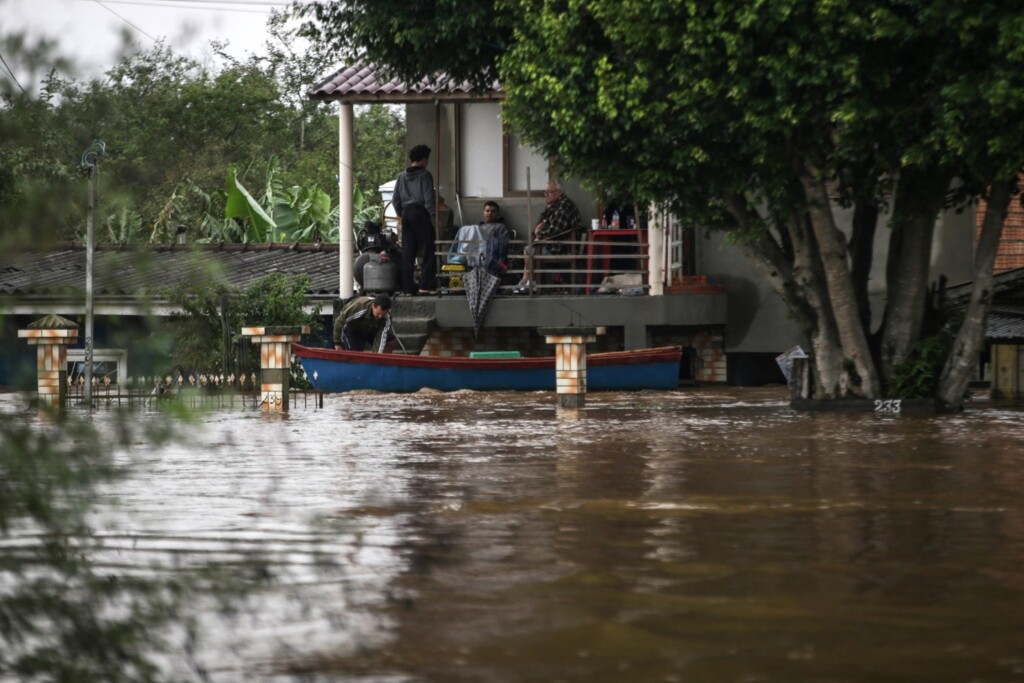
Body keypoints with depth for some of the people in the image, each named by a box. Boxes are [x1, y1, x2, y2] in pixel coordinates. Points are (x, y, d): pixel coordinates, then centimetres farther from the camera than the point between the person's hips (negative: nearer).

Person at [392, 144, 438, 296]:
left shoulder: (401, 177, 10)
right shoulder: (425, 175, -7)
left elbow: (395, 200, 12)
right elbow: (429, 198, -12)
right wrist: (433, 214, -5)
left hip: (406, 213, 6)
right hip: (421, 213, -6)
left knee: (407, 253, 6)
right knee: (427, 251, -2)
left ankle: (408, 287, 5)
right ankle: (426, 285, -10)